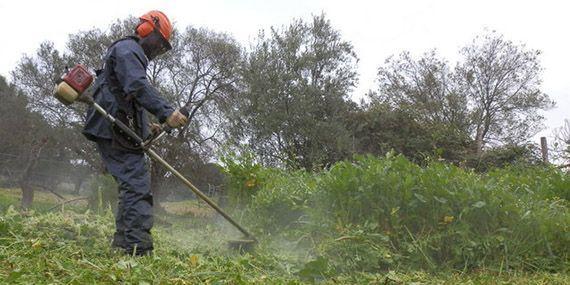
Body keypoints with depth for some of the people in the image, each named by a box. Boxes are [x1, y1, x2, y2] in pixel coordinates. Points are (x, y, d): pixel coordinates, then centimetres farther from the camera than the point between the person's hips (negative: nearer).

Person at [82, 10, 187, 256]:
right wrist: (165, 112, -35)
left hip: (120, 133, 11)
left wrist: (146, 131, 19)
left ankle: (122, 244, 17)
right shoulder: (127, 49, -4)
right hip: (114, 132, -11)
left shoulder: (133, 53, 29)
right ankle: (139, 250, -22)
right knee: (138, 188, -17)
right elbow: (138, 87, -24)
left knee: (132, 187, 13)